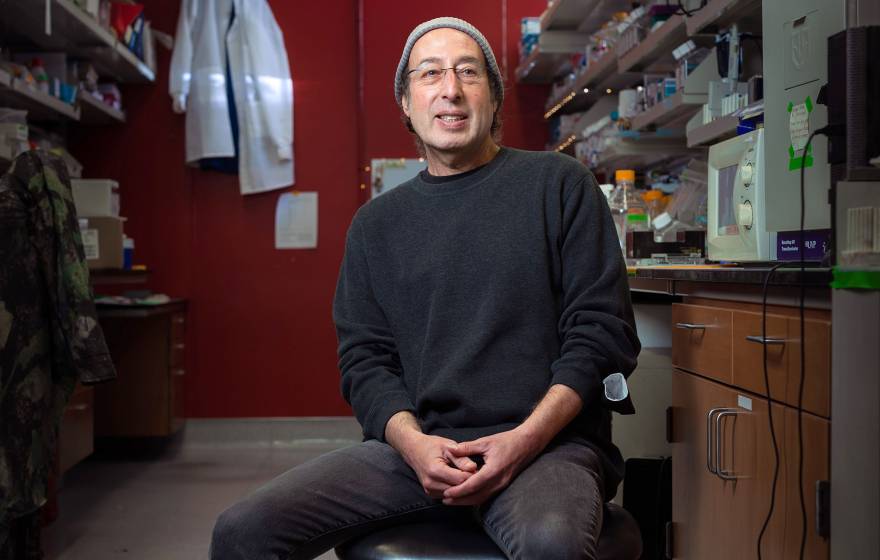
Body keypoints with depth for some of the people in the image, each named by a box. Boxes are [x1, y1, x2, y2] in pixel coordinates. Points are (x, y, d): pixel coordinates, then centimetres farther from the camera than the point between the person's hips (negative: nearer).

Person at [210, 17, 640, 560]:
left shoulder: (559, 185, 5)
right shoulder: (376, 223, 15)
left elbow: (603, 329, -1)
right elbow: (365, 357, 10)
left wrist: (525, 438, -14)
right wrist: (412, 442, -11)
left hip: (547, 443, -3)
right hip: (416, 446, 3)